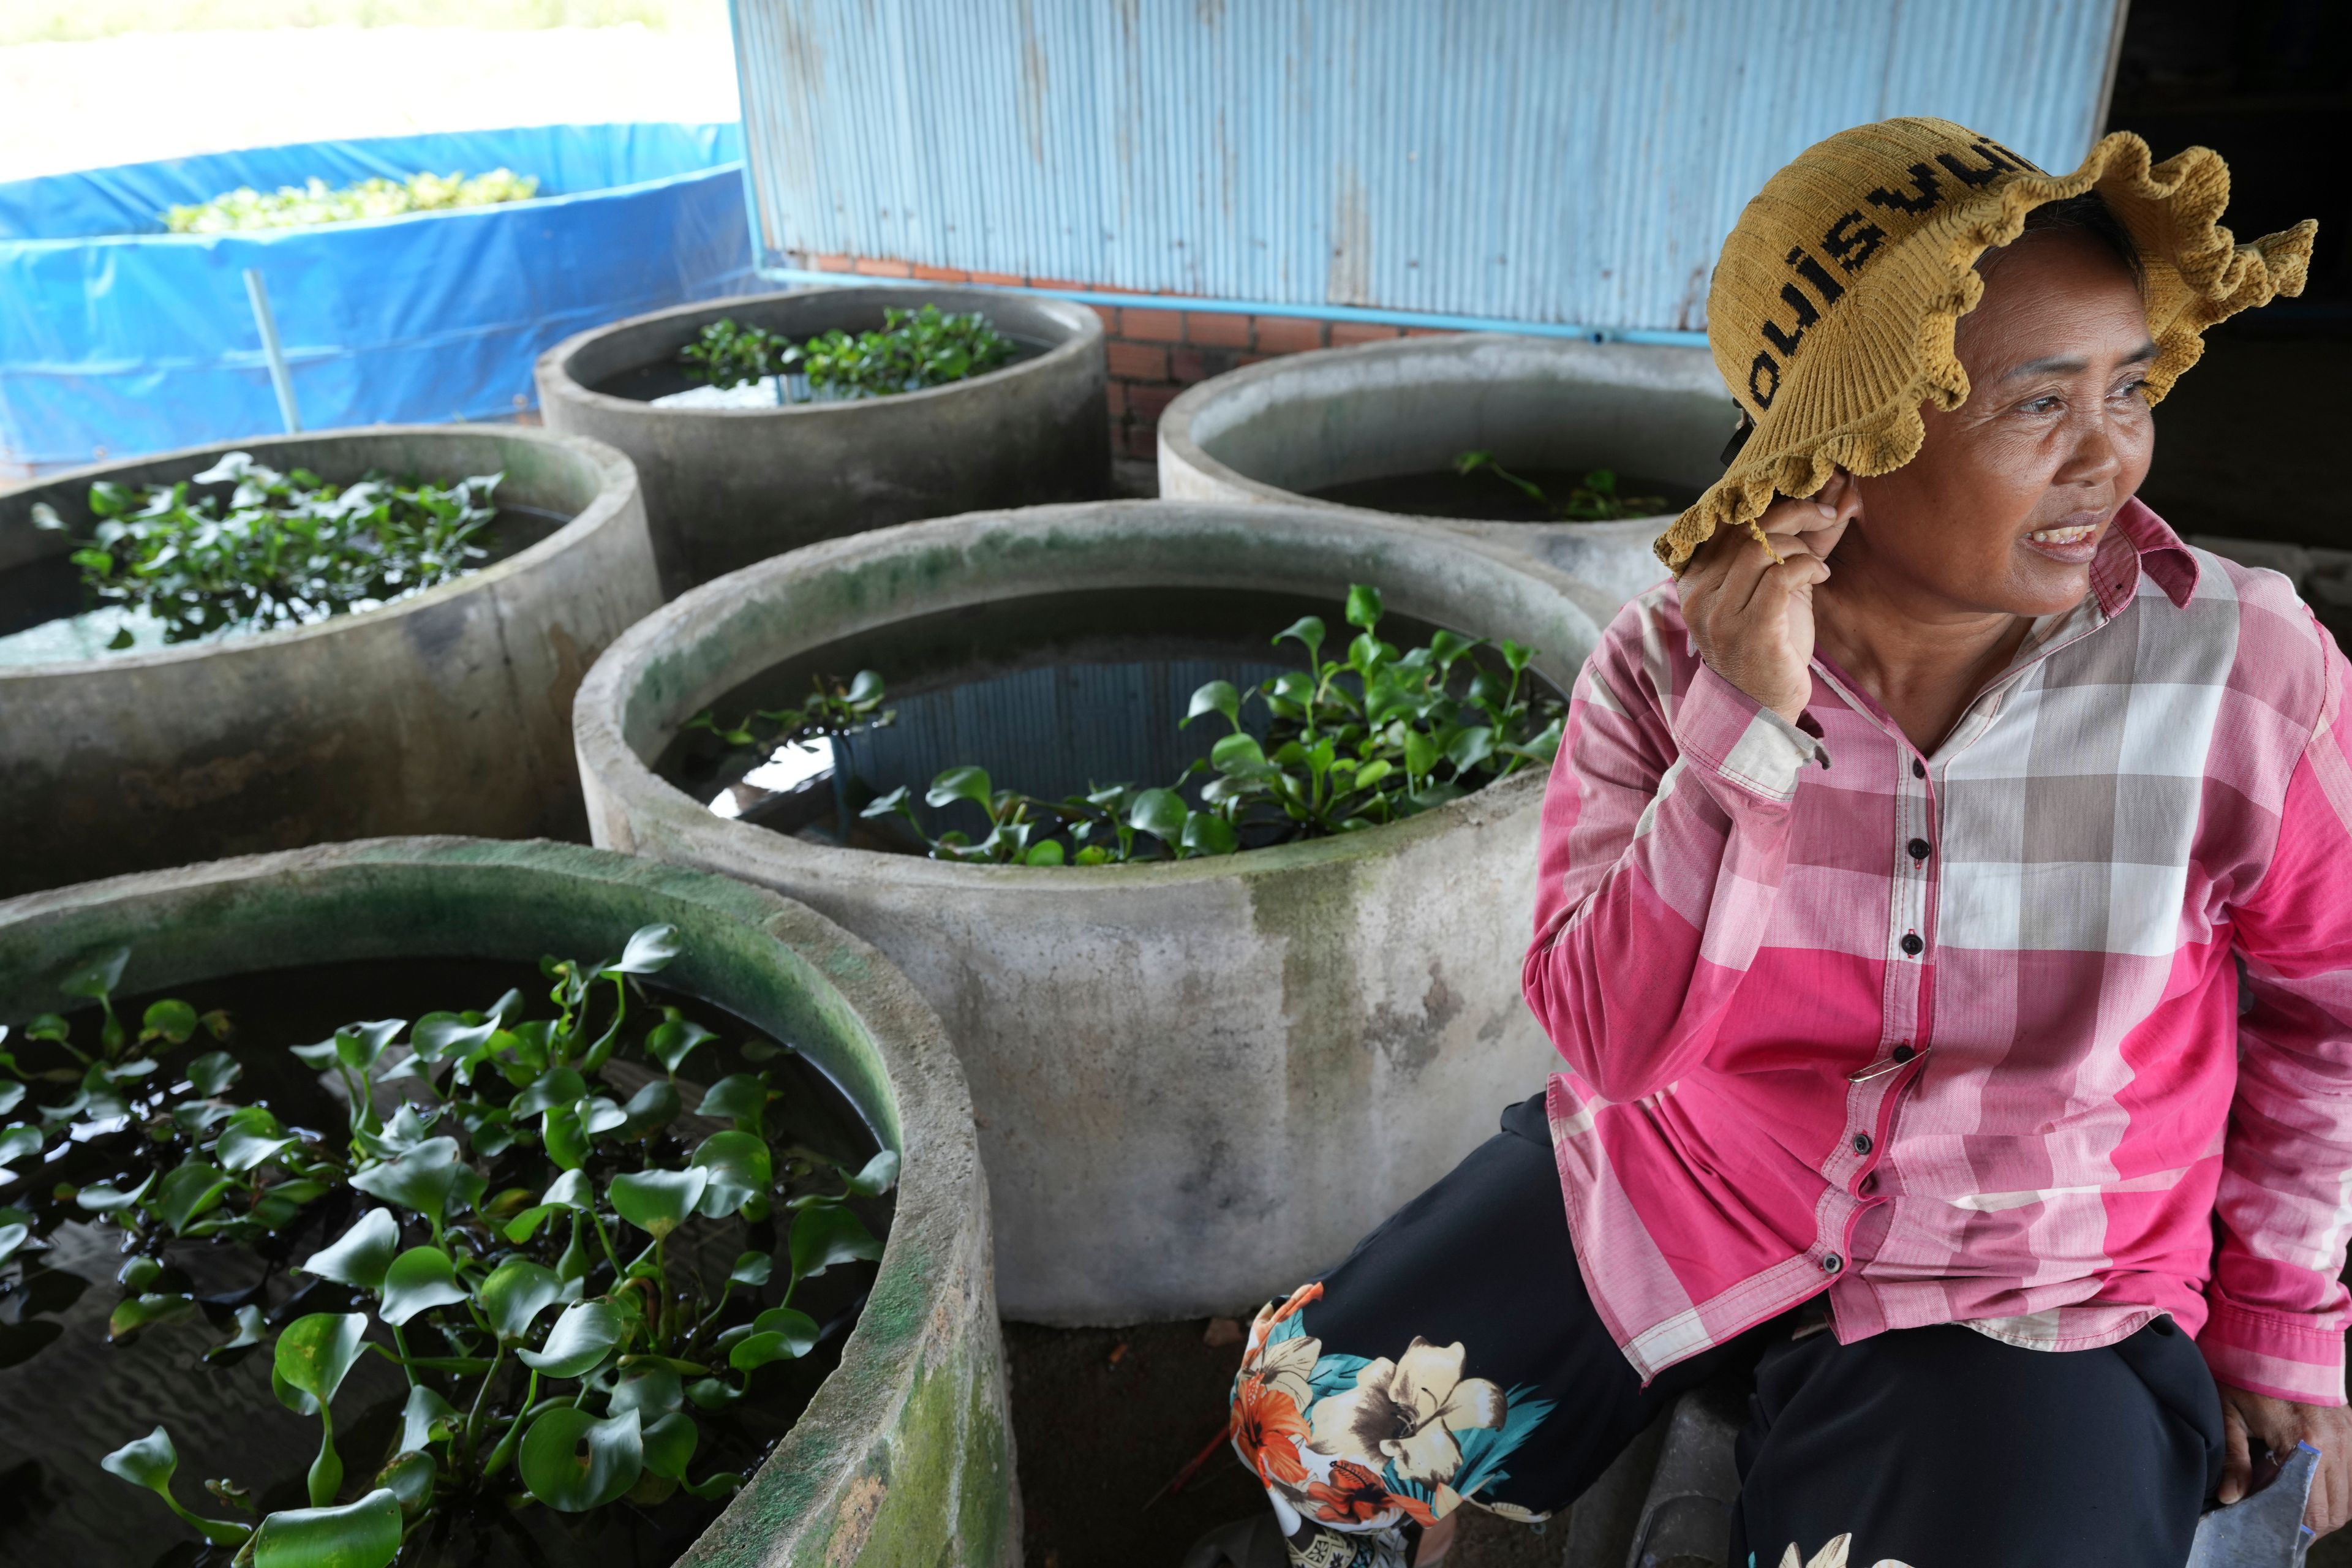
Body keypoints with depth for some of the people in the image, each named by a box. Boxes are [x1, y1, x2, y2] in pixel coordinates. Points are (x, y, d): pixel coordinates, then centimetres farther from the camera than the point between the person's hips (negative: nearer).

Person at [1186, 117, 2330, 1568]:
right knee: (1307, 1405, -1)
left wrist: (2285, 1313, 4)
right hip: (1670, 1186, 1)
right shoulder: (1667, 664, -15)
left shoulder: (2245, 669, -16)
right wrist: (1741, 728, -31)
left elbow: (2323, 1006, 0)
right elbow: (1607, 1039, -21)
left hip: (2033, 1300, 0)